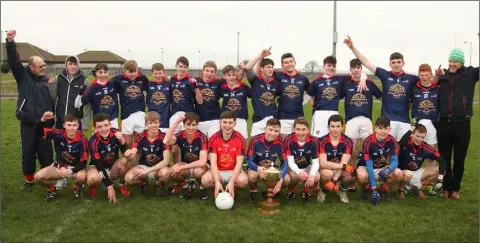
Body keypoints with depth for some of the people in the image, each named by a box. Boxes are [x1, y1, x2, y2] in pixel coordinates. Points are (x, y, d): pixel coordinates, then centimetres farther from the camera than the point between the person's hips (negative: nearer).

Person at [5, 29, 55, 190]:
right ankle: (29, 180, 25)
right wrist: (10, 42, -26)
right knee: (28, 154, 8)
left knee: (46, 154, 4)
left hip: (44, 124, 1)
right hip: (27, 123, -1)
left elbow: (52, 100, 4)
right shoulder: (23, 76, 2)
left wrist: (50, 118, -3)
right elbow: (13, 61, -12)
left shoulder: (46, 80, 6)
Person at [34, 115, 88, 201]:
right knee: (38, 176, -19)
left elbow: (83, 163, -20)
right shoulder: (58, 134, -15)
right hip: (59, 166, 3)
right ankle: (52, 189, 13)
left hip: (75, 167, -3)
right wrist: (43, 119, -32)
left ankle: (77, 189, 2)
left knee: (82, 176, -36)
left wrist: (70, 171, -35)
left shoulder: (82, 140, -22)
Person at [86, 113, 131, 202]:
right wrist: (109, 187, -27)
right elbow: (99, 165, -24)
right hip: (98, 167, -3)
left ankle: (122, 185, -1)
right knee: (93, 178, -37)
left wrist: (122, 141, -37)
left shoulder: (115, 133, -17)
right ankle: (93, 187, 3)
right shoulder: (93, 142, -25)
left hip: (113, 168, 3)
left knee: (125, 160, -30)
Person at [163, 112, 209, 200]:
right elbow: (166, 142, -37)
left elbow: (202, 162, -31)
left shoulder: (202, 137, -23)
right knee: (173, 172, -30)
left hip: (199, 166, -2)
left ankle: (203, 187, -2)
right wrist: (176, 122, -37)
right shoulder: (180, 136, -14)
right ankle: (187, 185, 3)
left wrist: (181, 168, -31)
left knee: (199, 172, -38)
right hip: (186, 167, 3)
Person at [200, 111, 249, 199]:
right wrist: (217, 182, -33)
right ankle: (218, 189, 3)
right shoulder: (213, 139, -11)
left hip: (234, 171, 0)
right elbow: (213, 162, -17)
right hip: (218, 171, 1)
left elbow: (239, 163, -16)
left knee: (243, 181, -33)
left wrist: (231, 182, -29)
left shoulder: (240, 139, -12)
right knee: (205, 180, -30)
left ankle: (231, 190, 1)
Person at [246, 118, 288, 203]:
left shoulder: (280, 143, -15)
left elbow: (285, 163, -14)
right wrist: (258, 168, -47)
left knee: (287, 179, -23)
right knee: (252, 176, -38)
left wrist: (280, 180, -31)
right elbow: (249, 161, -22)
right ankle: (253, 192, -1)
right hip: (256, 168, -3)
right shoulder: (255, 140, -23)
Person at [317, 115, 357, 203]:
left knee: (350, 175, -32)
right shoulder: (322, 141, -18)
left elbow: (343, 164, -21)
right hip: (327, 169, -1)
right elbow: (323, 163, -25)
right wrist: (343, 166, -33)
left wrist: (333, 180, -32)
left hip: (341, 171, 2)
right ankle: (323, 190, -2)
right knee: (327, 174, -37)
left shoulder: (348, 142, -14)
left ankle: (342, 190, 3)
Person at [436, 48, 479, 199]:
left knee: (459, 159, 9)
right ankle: (446, 187, 21)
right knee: (444, 158, 8)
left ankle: (455, 188, 22)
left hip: (462, 124, -1)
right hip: (444, 123, 1)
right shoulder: (443, 75, 6)